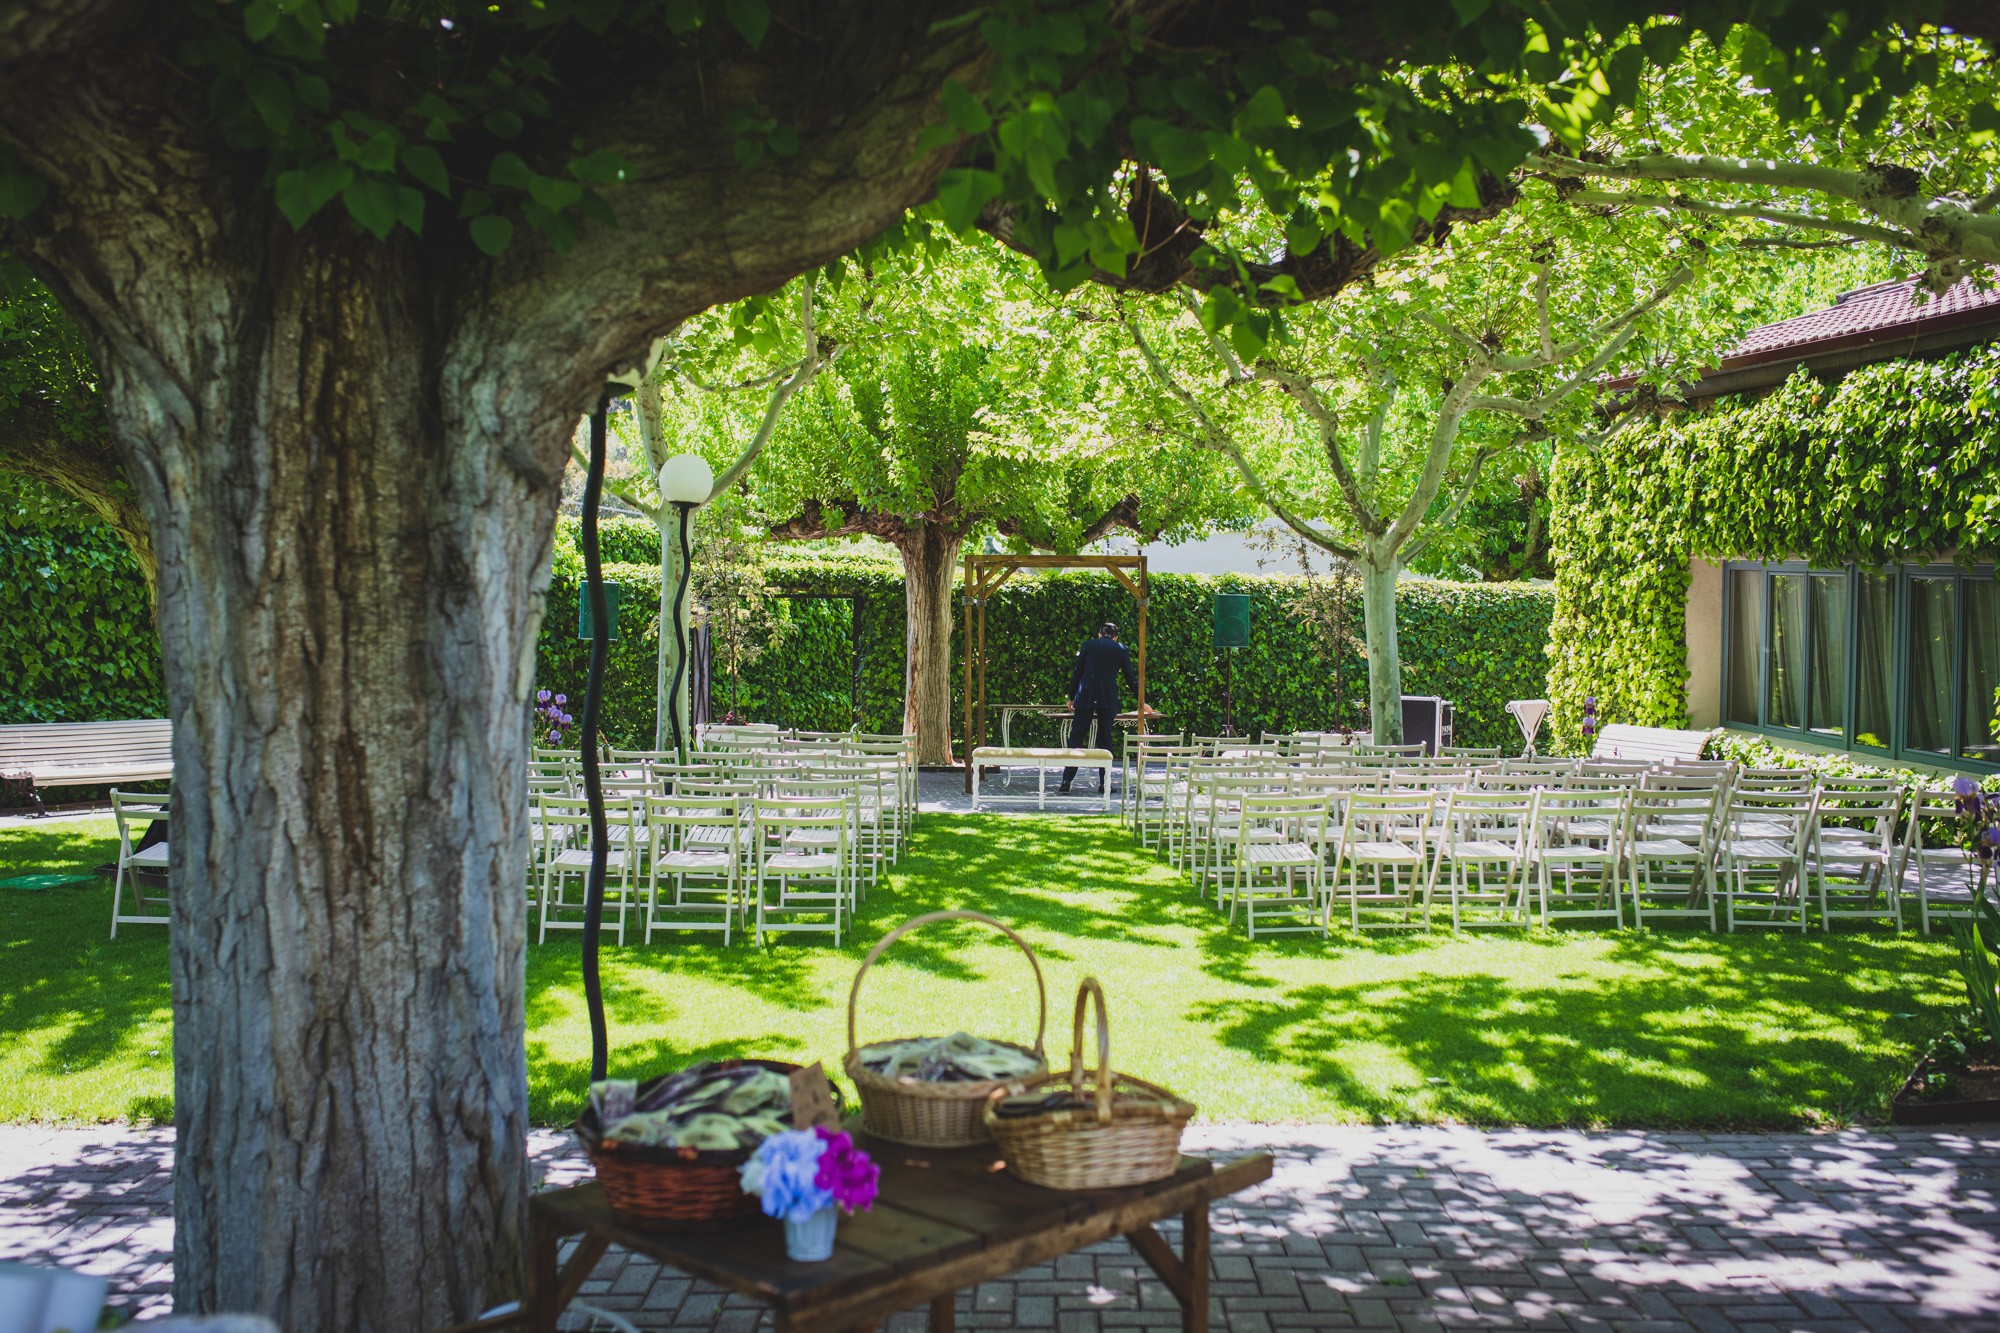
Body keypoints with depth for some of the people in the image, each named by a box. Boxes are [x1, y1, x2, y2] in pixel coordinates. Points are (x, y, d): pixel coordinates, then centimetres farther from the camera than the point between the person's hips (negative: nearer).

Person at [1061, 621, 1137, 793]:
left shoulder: (1088, 645, 8)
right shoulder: (1121, 650, 7)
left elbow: (1076, 673, 7)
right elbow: (1131, 678, 10)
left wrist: (1071, 697, 15)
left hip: (1085, 698, 0)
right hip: (1109, 700, 0)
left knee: (1077, 737, 2)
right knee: (1105, 739, 7)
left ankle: (1067, 779, -5)